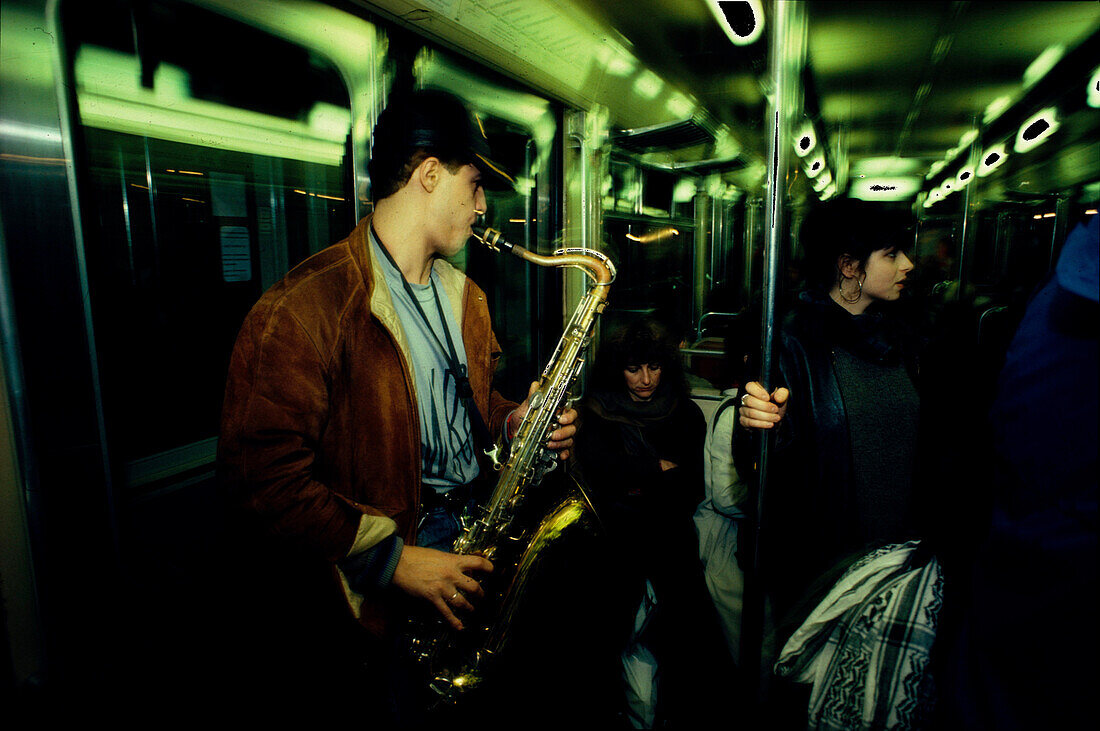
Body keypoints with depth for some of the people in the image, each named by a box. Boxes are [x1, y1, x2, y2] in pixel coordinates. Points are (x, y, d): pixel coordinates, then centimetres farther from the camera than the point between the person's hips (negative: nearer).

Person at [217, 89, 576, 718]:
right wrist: (393, 557, -22)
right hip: (371, 582, -6)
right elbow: (264, 469, -22)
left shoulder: (463, 294, 10)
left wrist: (514, 420, 0)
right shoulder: (308, 305, -19)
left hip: (475, 541, 7)